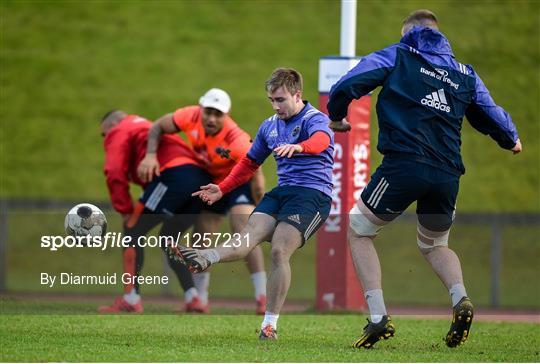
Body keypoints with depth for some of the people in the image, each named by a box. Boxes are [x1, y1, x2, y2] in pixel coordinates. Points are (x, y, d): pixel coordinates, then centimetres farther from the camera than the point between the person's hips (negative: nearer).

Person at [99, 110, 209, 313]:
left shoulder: (119, 133, 14)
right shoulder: (148, 128, 39)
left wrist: (126, 211, 1)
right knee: (168, 237, 23)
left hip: (174, 176, -8)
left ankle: (131, 300, -5)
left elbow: (115, 174, -2)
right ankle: (193, 299, 12)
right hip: (202, 177, 8)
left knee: (133, 231, 2)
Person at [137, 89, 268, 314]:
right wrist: (150, 155, -25)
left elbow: (256, 178, -27)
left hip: (239, 183, -6)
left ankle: (262, 297, -22)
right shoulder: (191, 117, -25)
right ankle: (200, 300, 19)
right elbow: (158, 127, -9)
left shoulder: (237, 141, -38)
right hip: (211, 183, 6)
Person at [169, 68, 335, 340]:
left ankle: (270, 324, -19)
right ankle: (203, 259, -52)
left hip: (312, 193, -6)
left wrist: (299, 147, -51)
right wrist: (222, 189, 18)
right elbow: (250, 163, 30)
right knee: (248, 238, -21)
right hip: (281, 192, 6)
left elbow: (321, 139, -29)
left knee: (279, 251, -23)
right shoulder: (269, 126, 19)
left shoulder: (315, 119, -4)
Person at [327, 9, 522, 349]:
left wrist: (337, 117, 21)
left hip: (404, 165, -4)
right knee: (435, 244, 28)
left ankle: (379, 317, -1)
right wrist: (512, 140, 44)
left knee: (360, 230, 16)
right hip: (448, 175, 4)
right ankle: (460, 298, -3)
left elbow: (347, 85, 1)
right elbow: (492, 117, 22)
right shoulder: (464, 73, 20)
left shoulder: (397, 56, 11)